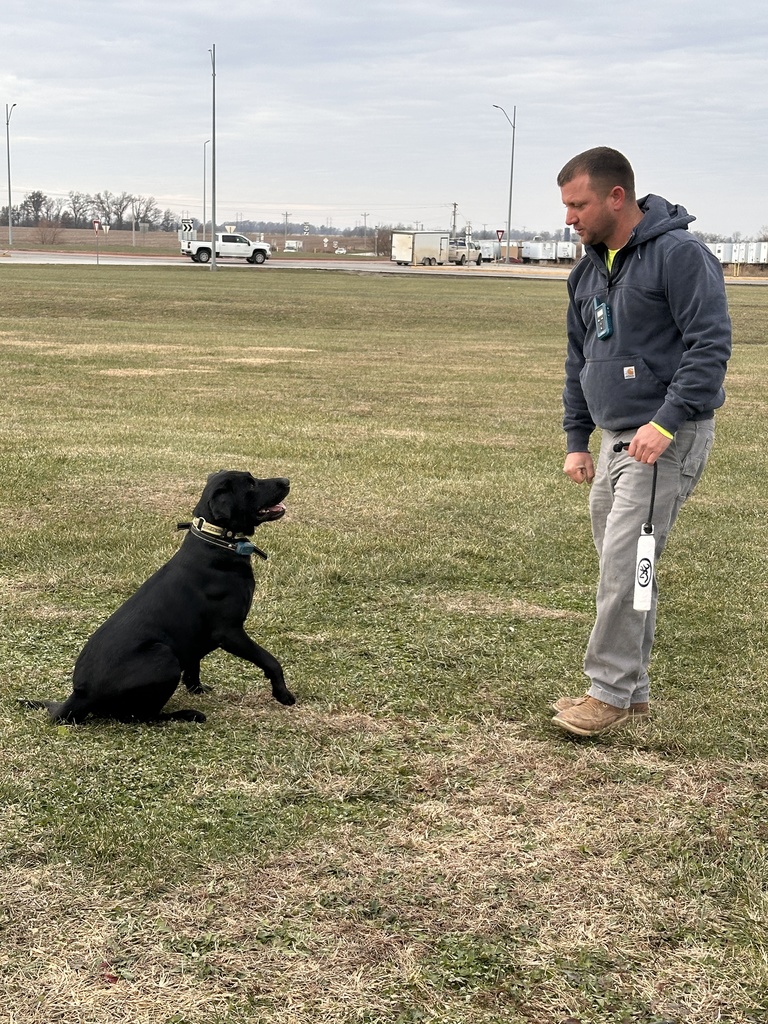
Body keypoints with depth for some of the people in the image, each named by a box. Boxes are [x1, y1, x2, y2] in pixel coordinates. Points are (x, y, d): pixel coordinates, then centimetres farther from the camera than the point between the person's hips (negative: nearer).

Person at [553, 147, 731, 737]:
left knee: (623, 561, -12)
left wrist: (666, 422, -25)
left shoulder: (679, 254, -12)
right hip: (614, 438, 9)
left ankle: (611, 691, -2)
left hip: (669, 438, -8)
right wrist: (577, 438, 17)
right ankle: (632, 690, 21)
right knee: (619, 563, 11)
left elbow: (711, 346, -18)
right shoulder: (588, 270, 14)